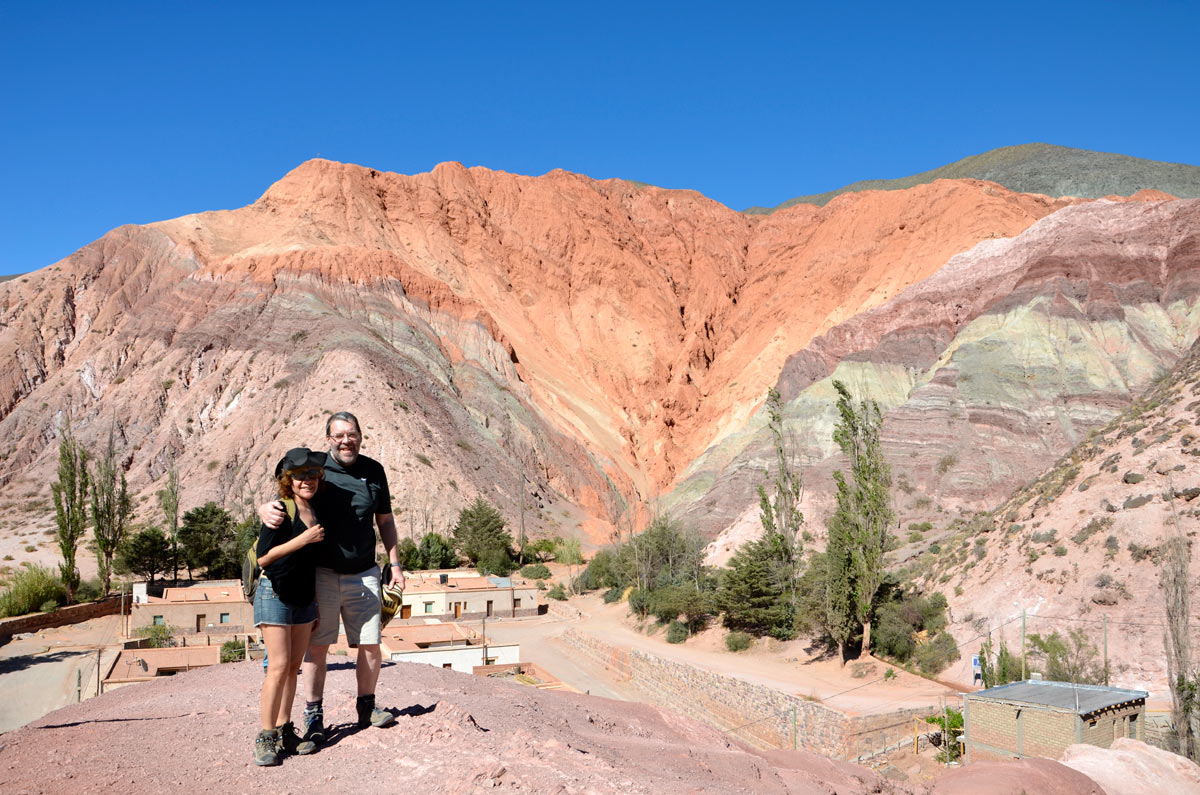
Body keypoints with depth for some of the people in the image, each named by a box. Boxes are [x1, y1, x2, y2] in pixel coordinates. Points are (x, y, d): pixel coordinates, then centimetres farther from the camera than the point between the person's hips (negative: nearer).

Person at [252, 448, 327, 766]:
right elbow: (262, 557, -19)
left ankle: (284, 732, 17)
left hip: (305, 597, 6)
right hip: (275, 594, -6)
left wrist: (318, 598, 18)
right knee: (278, 666, -9)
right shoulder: (280, 512, -14)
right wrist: (304, 538, -23)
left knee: (293, 666, 9)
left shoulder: (317, 510, 6)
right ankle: (265, 739, -1)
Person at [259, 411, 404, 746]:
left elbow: (385, 520, 14)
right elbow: (282, 502, -5)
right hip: (321, 572, -2)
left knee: (371, 644, 5)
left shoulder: (374, 471, 6)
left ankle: (367, 706, 24)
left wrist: (394, 563, 11)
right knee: (317, 644, 3)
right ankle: (314, 715, 16)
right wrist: (265, 510, -29)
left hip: (363, 574, 3)